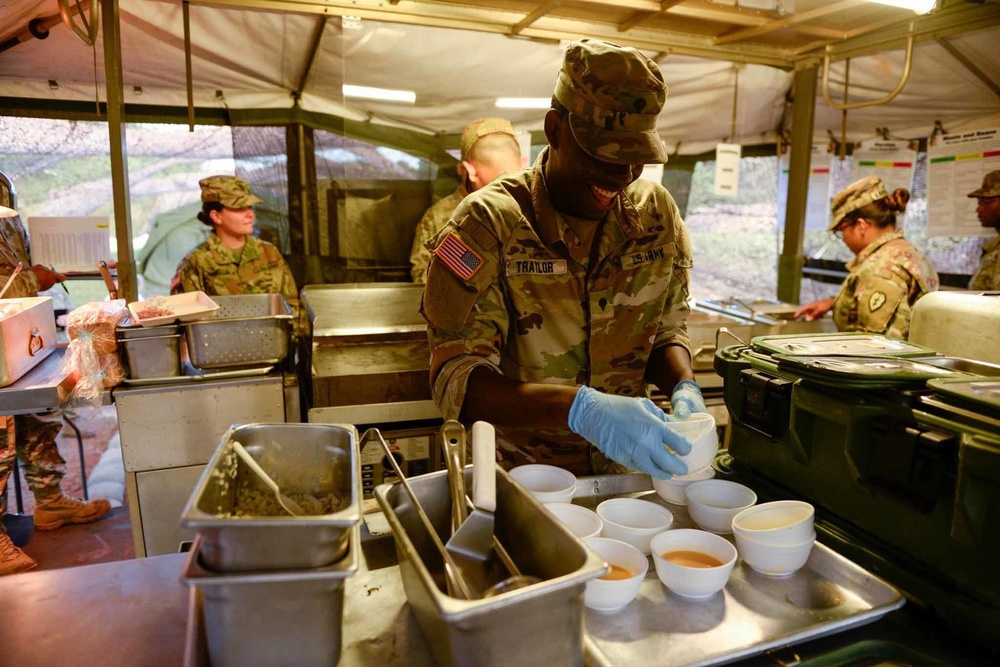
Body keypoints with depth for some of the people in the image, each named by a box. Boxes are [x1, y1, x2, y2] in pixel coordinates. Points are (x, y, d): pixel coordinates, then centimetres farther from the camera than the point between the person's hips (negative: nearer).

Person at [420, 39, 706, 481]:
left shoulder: (658, 213, -4)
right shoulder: (487, 223, -17)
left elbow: (666, 328, 8)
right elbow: (456, 378, -22)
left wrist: (683, 387, -15)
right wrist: (581, 408, -37)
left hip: (625, 471, 4)